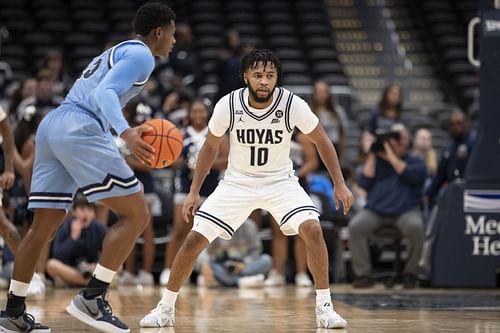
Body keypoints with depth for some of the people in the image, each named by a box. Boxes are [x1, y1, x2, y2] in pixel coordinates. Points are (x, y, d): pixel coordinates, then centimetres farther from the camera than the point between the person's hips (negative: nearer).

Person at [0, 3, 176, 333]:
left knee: (43, 228, 14)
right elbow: (104, 93, -16)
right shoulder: (140, 54, 0)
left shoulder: (116, 52, 30)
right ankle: (92, 299, -13)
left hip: (52, 125, 10)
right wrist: (126, 133, -31)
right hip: (79, 129, -10)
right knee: (137, 215, -7)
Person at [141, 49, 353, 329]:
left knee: (313, 230, -25)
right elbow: (211, 147, 0)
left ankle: (324, 308, -10)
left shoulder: (293, 105, -21)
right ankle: (165, 309, 8)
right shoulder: (228, 106, -18)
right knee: (194, 240, -10)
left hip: (280, 181, -1)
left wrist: (340, 184, -11)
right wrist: (194, 192, -1)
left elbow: (321, 140, -5)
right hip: (237, 182, 1)